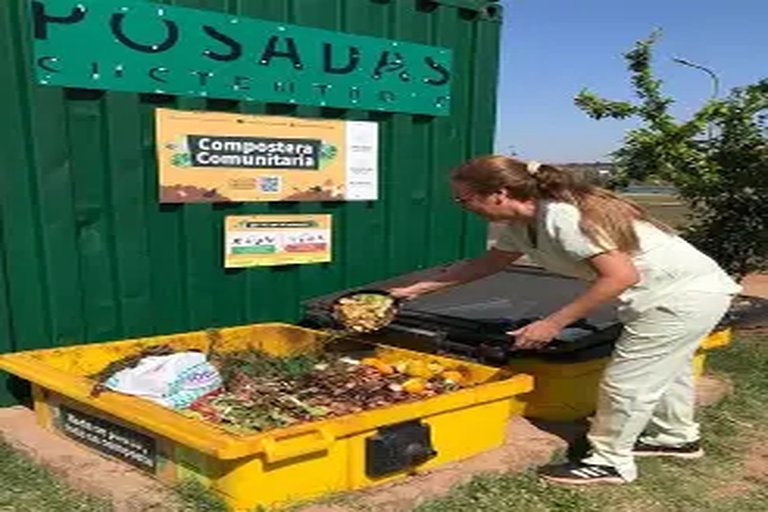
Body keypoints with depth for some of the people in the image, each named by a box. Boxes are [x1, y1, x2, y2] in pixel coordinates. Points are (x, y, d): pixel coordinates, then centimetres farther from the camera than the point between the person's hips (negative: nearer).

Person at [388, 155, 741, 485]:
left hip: (688, 296, -9)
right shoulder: (521, 224, -3)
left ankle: (609, 462, 19)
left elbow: (621, 276, -34)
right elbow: (486, 263, 10)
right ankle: (678, 437, 48)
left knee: (626, 379, 0)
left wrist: (553, 324, -31)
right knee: (662, 369, 27)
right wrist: (416, 289, 9)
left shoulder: (563, 217, -32)